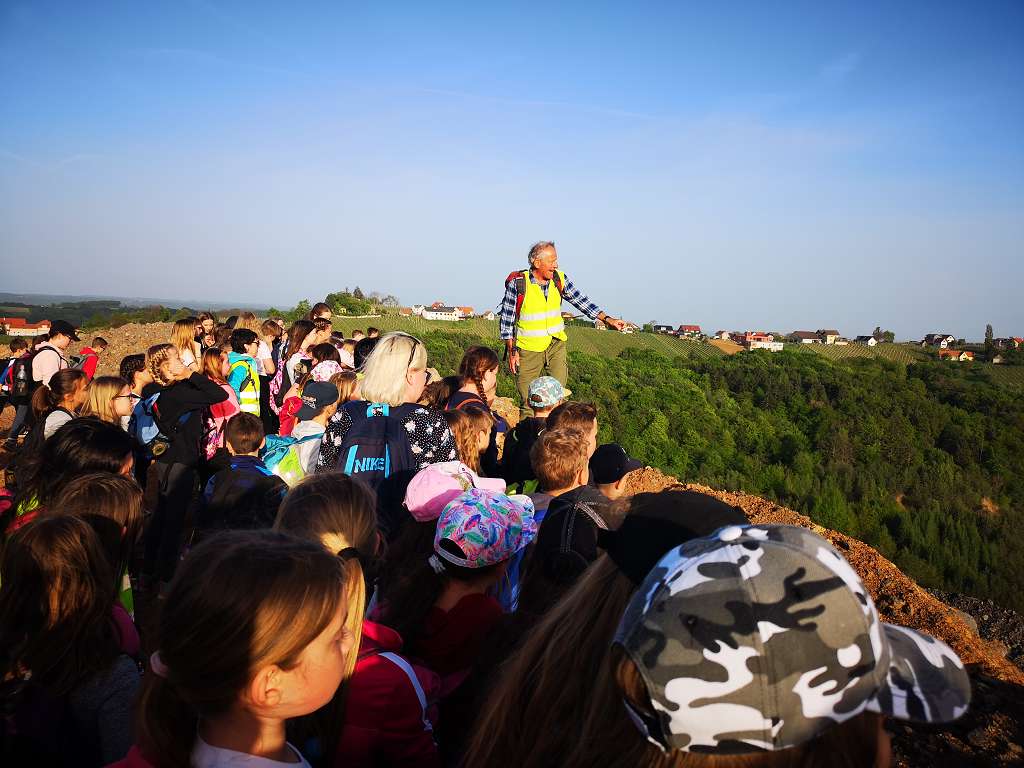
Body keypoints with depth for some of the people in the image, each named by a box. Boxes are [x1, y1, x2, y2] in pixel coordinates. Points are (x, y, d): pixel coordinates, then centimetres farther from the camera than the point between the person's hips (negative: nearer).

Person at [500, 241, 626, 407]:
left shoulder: (559, 279, 0)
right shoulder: (517, 283, -12)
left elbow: (581, 300, 5)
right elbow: (506, 319, -6)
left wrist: (608, 319, -3)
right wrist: (511, 351, -7)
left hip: (556, 344, 3)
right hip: (528, 348, -3)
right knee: (528, 400, 2)